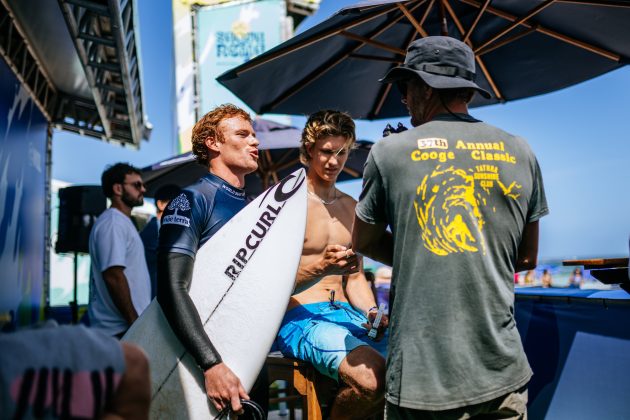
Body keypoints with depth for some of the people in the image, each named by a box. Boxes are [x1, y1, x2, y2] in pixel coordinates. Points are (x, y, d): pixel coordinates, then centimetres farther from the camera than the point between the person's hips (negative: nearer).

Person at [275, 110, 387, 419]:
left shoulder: (350, 207, 16)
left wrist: (372, 313, 2)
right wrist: (320, 266, -25)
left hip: (346, 313, 6)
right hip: (300, 317, -6)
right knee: (372, 377, -31)